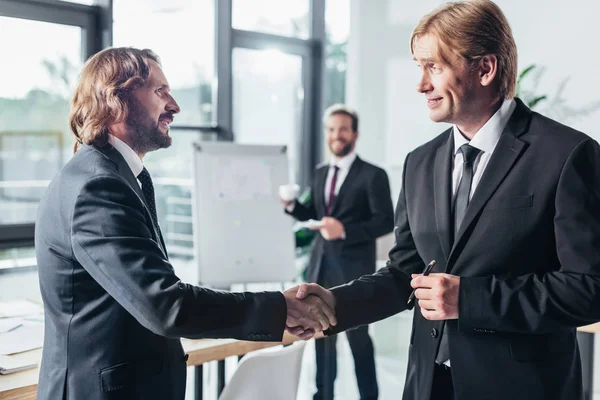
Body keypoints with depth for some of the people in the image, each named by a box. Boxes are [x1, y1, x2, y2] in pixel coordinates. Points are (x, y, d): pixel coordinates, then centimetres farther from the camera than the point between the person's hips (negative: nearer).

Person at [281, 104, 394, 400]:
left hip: (354, 268, -6)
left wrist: (345, 230, -24)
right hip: (321, 264, 6)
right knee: (322, 334, 14)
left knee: (357, 336, 4)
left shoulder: (372, 175, -7)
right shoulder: (321, 173, 12)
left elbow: (386, 221, -13)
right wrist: (291, 204, -2)